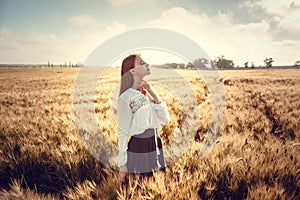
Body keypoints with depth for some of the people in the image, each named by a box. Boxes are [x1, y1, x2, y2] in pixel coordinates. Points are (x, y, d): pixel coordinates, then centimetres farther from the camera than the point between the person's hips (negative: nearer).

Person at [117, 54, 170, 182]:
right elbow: (123, 132, -9)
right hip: (139, 149, -6)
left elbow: (166, 119, 0)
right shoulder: (126, 97, -13)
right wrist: (122, 162, -7)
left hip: (156, 145, 6)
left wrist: (153, 93, -7)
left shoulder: (147, 92, 7)